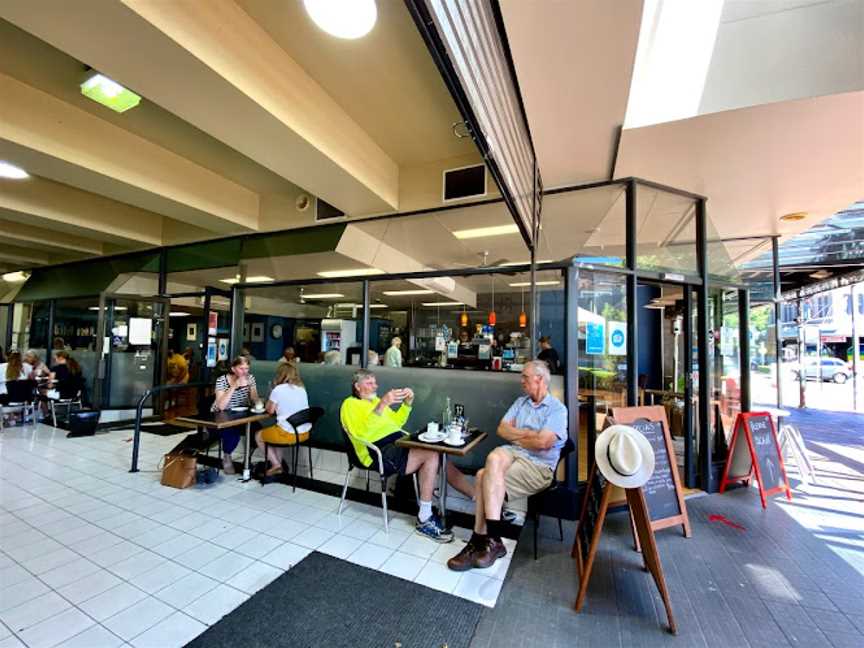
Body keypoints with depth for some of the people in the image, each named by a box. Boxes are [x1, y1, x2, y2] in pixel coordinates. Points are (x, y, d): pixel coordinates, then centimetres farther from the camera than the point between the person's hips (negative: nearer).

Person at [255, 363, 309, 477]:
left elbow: (270, 410, 2)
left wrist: (271, 396, 11)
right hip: (304, 432, 7)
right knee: (274, 431, 34)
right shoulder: (301, 388, 7)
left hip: (289, 433, -7)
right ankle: (279, 463, 32)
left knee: (259, 436, 21)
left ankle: (276, 464, 15)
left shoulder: (278, 389, -11)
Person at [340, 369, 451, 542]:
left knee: (434, 452, -15)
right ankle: (424, 520, -14)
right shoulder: (350, 404, 0)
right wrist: (383, 403, -28)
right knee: (431, 455, -24)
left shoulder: (375, 400, 25)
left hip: (399, 442, 8)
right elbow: (362, 431, -19)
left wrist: (407, 403, 9)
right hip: (381, 452, -8)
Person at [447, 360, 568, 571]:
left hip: (538, 465, -5)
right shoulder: (521, 402, 16)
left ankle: (482, 540, -12)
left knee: (485, 476, -26)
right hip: (512, 453, 5)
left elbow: (542, 443, -16)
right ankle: (490, 541, -24)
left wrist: (516, 436, -2)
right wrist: (528, 434, -5)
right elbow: (502, 429, 7)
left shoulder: (557, 409, -3)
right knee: (494, 458, -30)